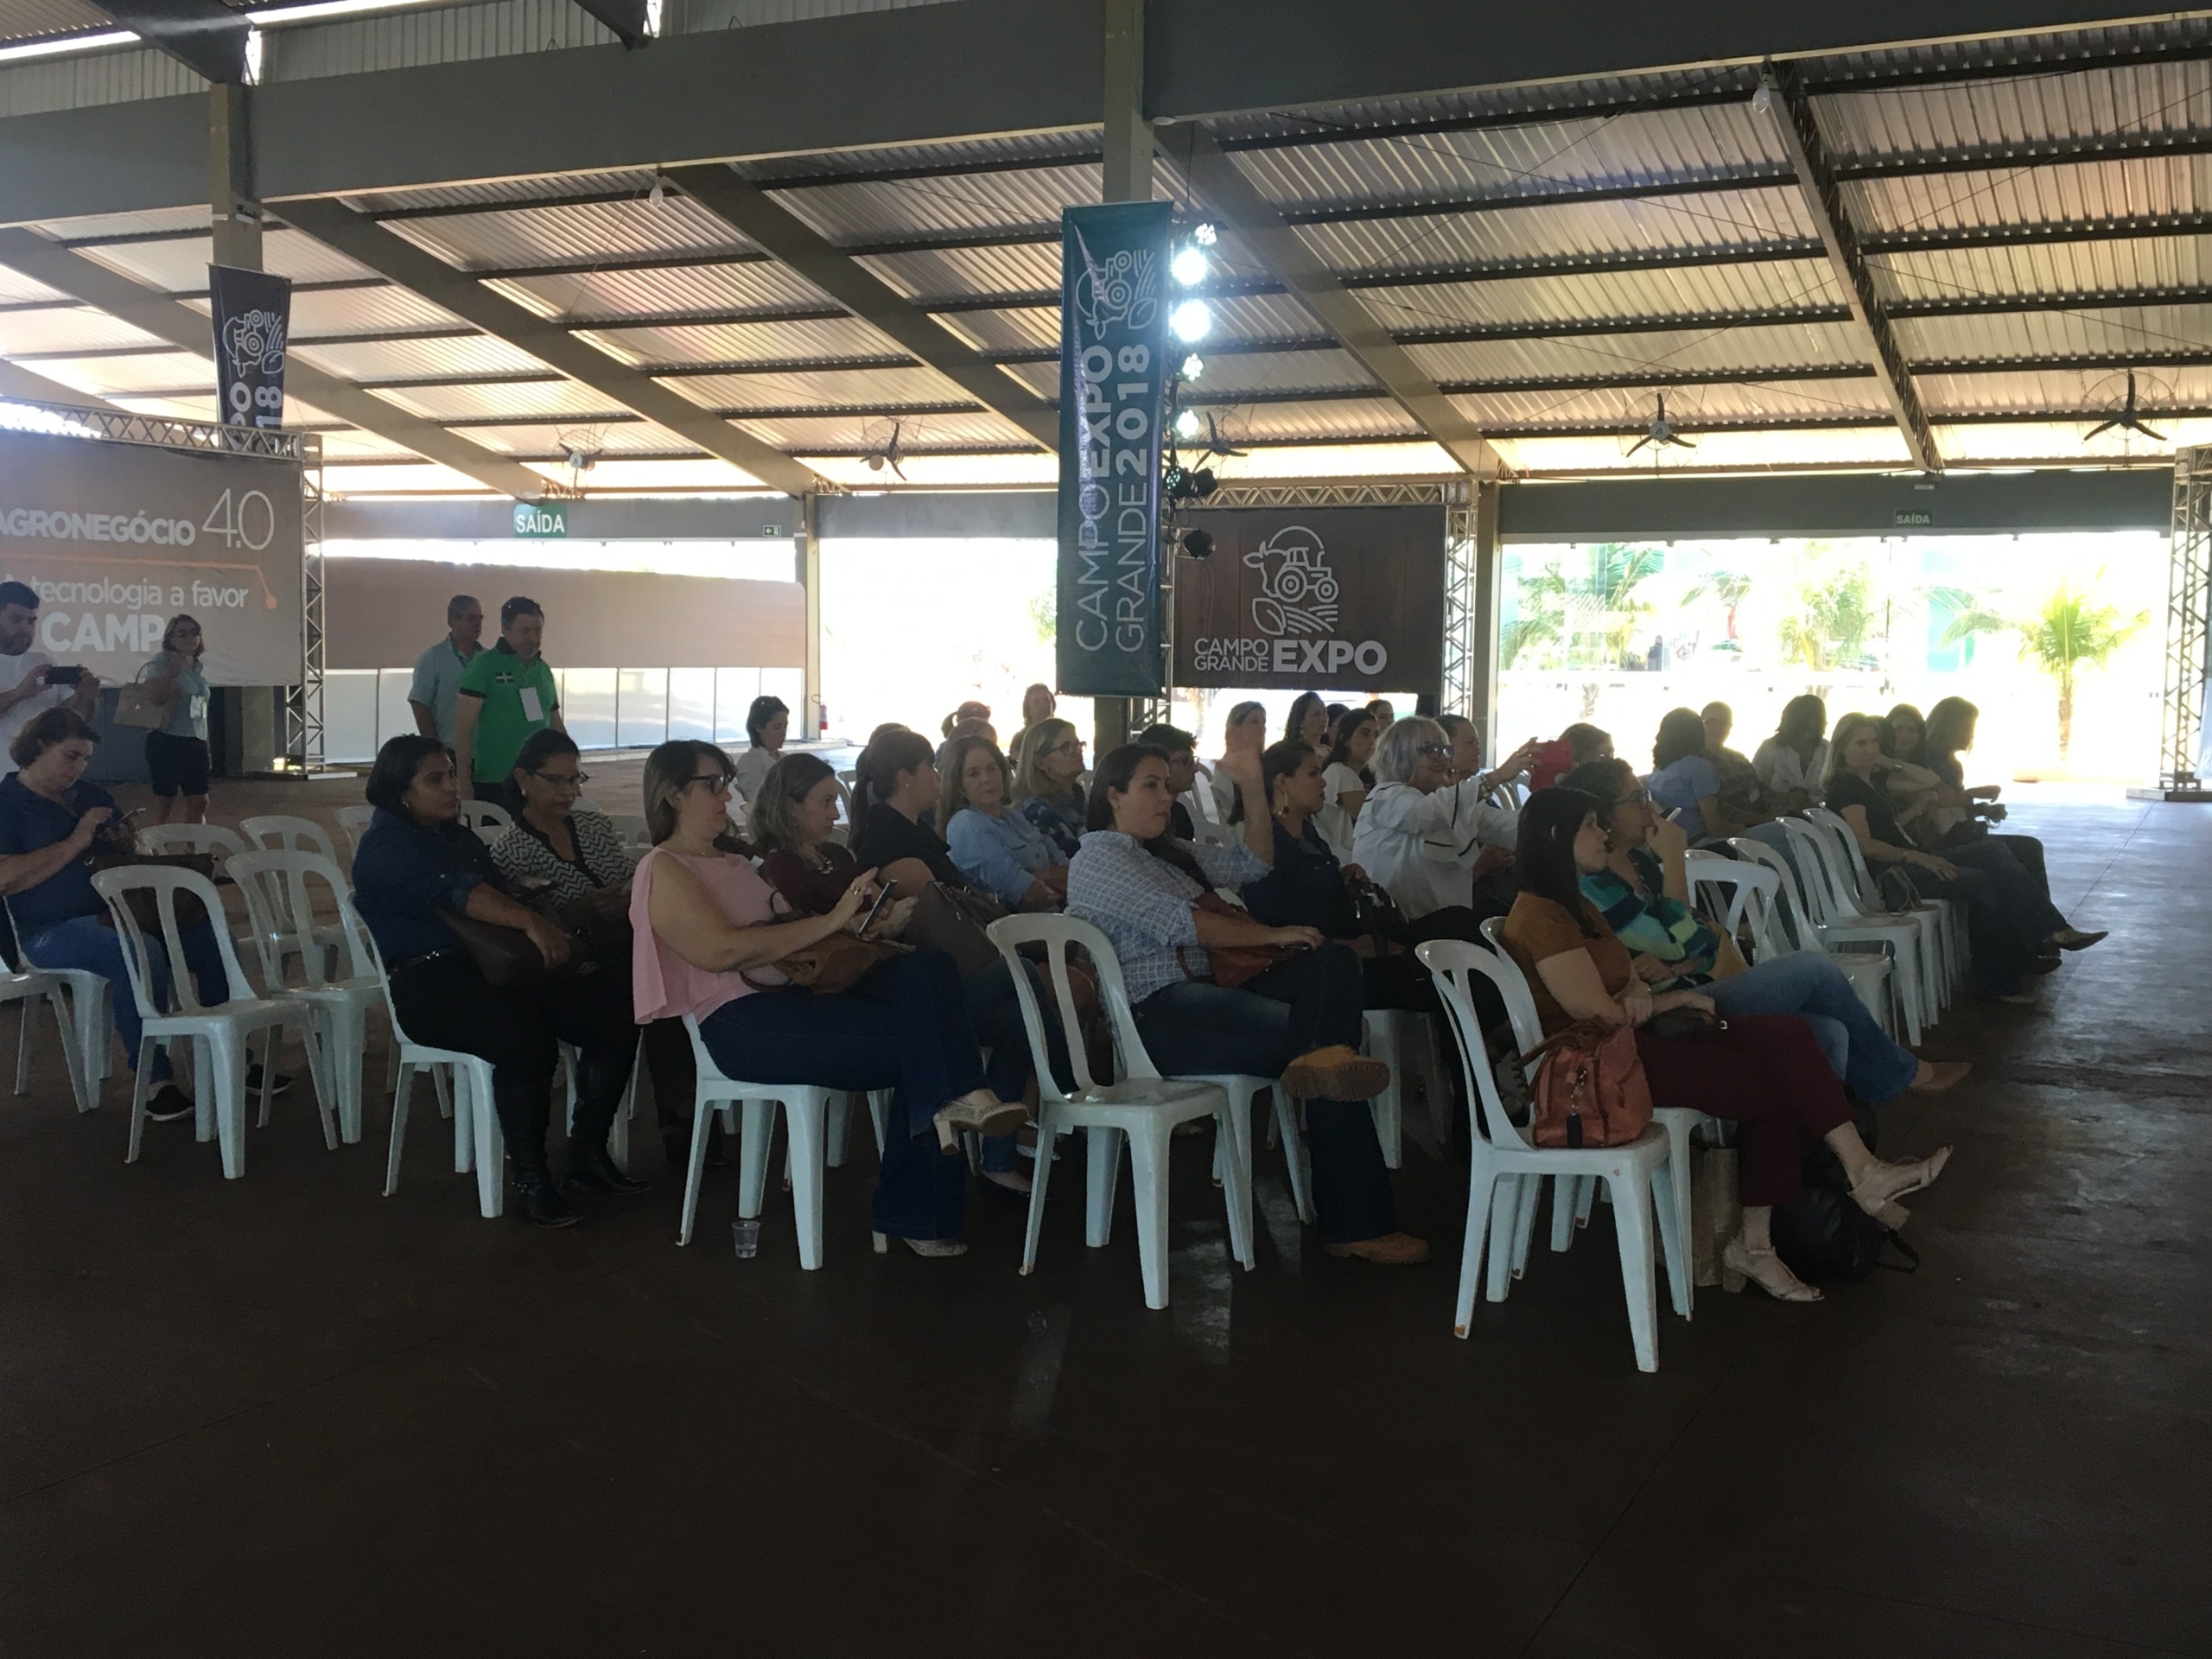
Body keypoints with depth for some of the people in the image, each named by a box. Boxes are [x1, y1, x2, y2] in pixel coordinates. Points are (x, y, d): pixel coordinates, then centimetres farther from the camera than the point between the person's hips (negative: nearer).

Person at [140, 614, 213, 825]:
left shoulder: (198, 666, 14)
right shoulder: (159, 664, -8)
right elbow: (154, 696, -23)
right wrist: (174, 672, -25)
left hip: (196, 741, 7)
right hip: (167, 740, -7)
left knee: (199, 802, 7)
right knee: (165, 802, -1)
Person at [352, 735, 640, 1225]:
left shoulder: (460, 839, 24)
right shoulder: (386, 845, -3)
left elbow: (503, 894, 15)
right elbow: (455, 892, -20)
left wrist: (546, 936, -7)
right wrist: (530, 921, -34)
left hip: (491, 968, 8)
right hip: (429, 986, -8)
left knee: (614, 1010, -12)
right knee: (526, 1038, -36)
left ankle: (587, 1157, -2)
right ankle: (530, 1181, -22)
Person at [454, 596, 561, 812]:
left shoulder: (544, 670, 13)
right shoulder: (484, 665, -5)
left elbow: (556, 725, 21)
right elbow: (463, 726, -9)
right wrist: (463, 779, -15)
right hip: (492, 784, -5)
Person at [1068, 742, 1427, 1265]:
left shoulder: (1169, 851, 25)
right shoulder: (1098, 858, -2)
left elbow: (1251, 863, 21)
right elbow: (1176, 922, -14)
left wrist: (1252, 789, 9)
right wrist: (1270, 935, -11)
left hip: (1203, 996, 9)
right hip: (1157, 1012, -9)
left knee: (1332, 962, -14)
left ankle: (1321, 1063, -40)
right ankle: (1354, 1224, -18)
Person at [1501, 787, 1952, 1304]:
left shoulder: (1573, 906, 19)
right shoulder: (1539, 918, -15)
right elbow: (1598, 1013, -18)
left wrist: (1639, 998, -8)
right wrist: (1675, 999, -2)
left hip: (1633, 1040, 10)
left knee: (1786, 1036, -10)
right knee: (1773, 1084, -14)